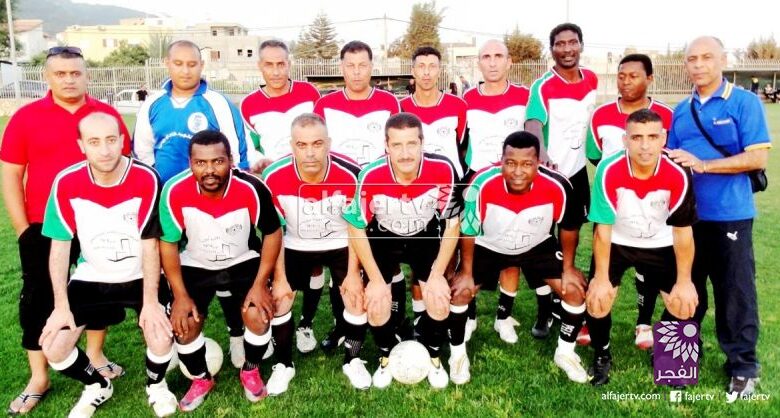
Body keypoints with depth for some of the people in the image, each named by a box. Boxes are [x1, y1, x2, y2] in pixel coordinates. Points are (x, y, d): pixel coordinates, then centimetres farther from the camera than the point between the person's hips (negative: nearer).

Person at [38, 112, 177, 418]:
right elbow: (60, 246, -8)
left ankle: (156, 385, 14)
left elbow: (150, 244, -16)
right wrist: (61, 306, -10)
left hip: (140, 277, -2)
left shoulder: (146, 180, -22)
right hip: (92, 278, 3)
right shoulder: (66, 183, -15)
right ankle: (97, 386, 26)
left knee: (161, 339, -23)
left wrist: (150, 301, -19)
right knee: (53, 348, -7)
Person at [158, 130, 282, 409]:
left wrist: (260, 284, -17)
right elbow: (168, 243, -12)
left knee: (258, 315, -19)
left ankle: (251, 371, 14)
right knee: (183, 325, -11)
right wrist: (180, 296, -13)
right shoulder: (175, 192, -26)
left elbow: (272, 233, -12)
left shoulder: (252, 188, -28)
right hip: (196, 266, 1)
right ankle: (201, 379, 21)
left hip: (244, 261, -1)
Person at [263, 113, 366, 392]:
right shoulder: (274, 177, -27)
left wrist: (353, 274, -13)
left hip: (340, 244, 0)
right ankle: (284, 365, 18)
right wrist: (279, 278, -11)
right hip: (296, 246, 1)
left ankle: (352, 361, 15)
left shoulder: (350, 174, -29)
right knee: (278, 298, -5)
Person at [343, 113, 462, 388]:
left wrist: (437, 275, -15)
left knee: (439, 301, -9)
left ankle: (434, 359, 20)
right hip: (383, 239, 0)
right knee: (377, 305, -8)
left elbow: (452, 223, -15)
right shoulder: (371, 177, -33)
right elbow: (356, 229, -17)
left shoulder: (443, 170, -31)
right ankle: (385, 359, 22)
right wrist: (376, 280, -15)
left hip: (426, 237, 1)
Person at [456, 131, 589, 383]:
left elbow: (568, 227, -10)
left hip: (538, 246, 1)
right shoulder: (482, 185, -36)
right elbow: (468, 230, -18)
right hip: (488, 246, -1)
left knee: (575, 290, -8)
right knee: (459, 292, -13)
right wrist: (466, 273, -11)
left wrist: (568, 268, -4)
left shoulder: (557, 186, -32)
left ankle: (565, 353, 17)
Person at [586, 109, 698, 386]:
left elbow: (682, 231, -15)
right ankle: (601, 356, 15)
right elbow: (603, 228, -21)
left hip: (659, 245, 2)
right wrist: (601, 278, -18)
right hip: (616, 243, -1)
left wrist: (684, 282, -10)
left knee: (684, 304, -6)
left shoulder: (678, 174, -26)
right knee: (597, 299, -15)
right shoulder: (609, 171, -30)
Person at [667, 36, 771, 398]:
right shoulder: (681, 110, 10)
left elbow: (758, 157, -14)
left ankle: (743, 367, 21)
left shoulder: (745, 102, -5)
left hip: (730, 216, -5)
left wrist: (703, 165, -20)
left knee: (735, 292, 5)